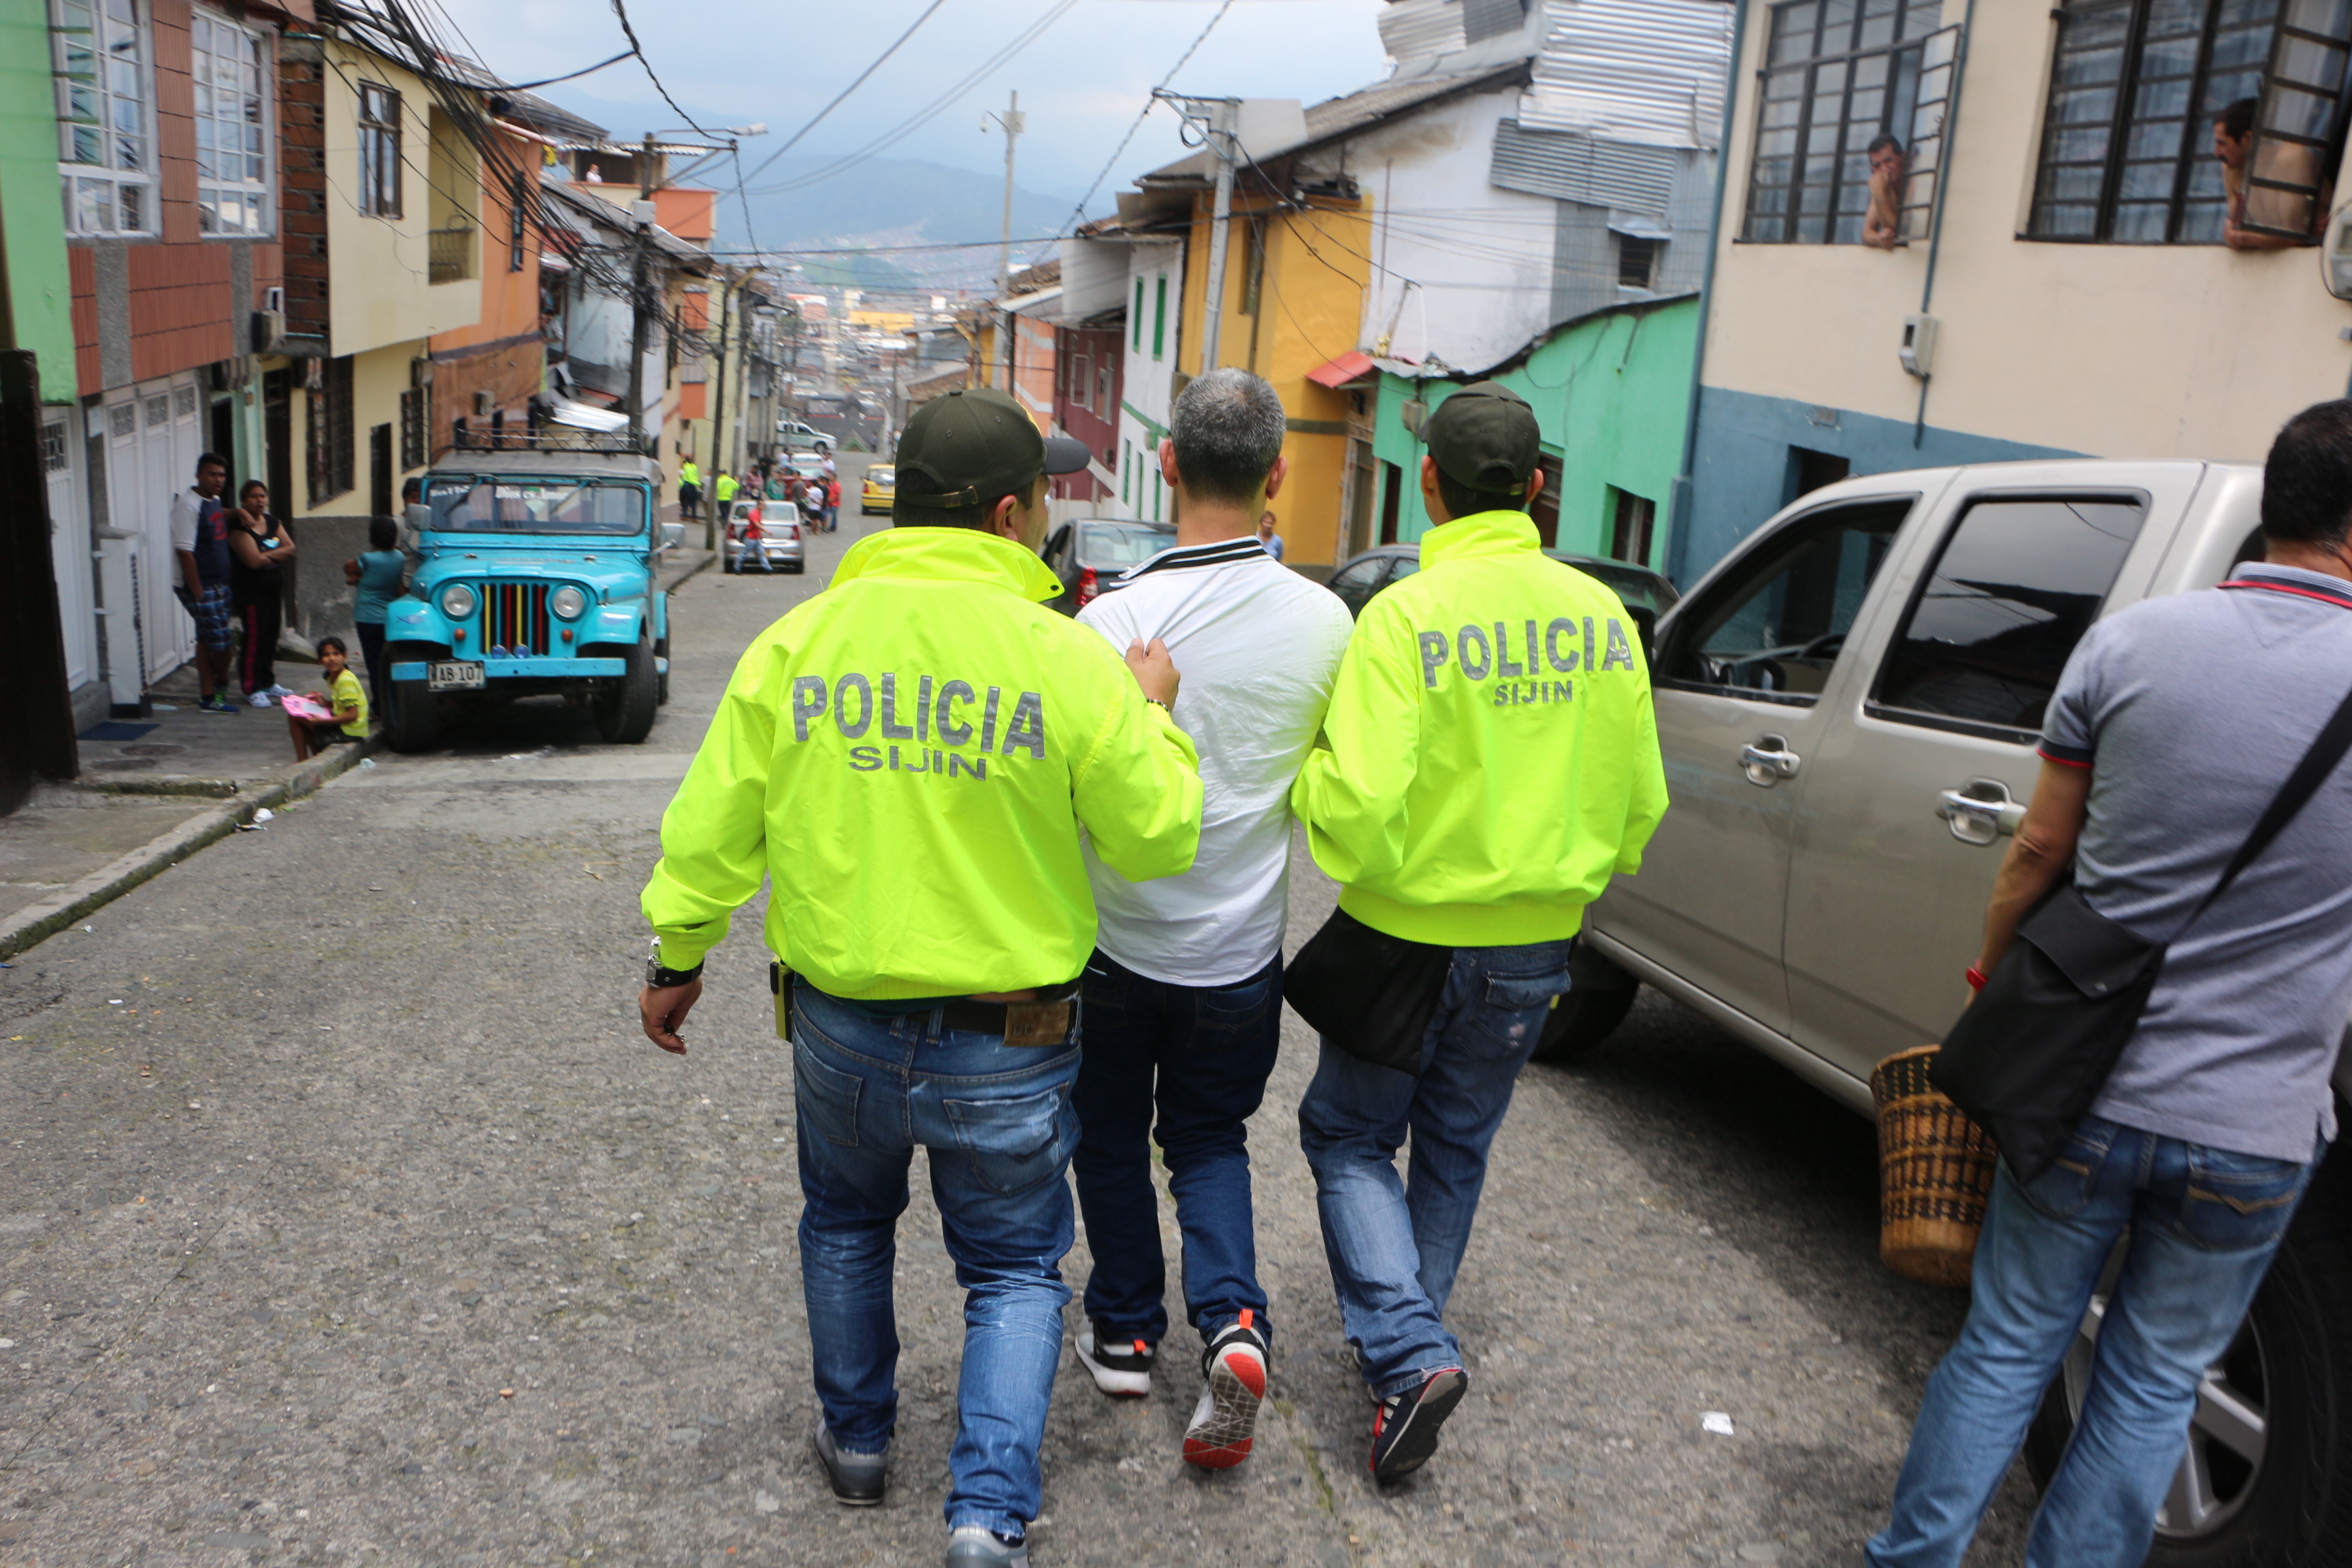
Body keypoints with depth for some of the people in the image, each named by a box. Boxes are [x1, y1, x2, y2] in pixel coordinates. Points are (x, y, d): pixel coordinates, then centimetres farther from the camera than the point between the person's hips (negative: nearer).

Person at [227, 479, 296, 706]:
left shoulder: (272, 521, 10)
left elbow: (290, 549, 2)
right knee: (254, 640, -6)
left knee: (271, 638, 12)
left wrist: (267, 555, -12)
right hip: (251, 592, -7)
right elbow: (254, 561, -22)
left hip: (274, 589, 7)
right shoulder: (239, 527, -13)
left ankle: (268, 682, 25)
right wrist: (277, 554, -6)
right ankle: (252, 689, 1)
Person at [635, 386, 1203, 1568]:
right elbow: (1157, 842, -6)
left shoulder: (797, 641, -6)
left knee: (846, 1226, 29)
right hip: (1004, 1042, -2)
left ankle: (856, 1438, 44)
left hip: (838, 1022, 3)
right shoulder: (1067, 660, -14)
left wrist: (676, 956, 14)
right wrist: (1152, 717, 9)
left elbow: (713, 828, 0)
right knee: (1013, 1271, 17)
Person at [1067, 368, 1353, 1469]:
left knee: (1111, 1138, 20)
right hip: (1242, 947, 3)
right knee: (1209, 1140, 20)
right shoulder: (1322, 621, -10)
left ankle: (1125, 1328, 30)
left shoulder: (1115, 619, -21)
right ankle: (1231, 1319, 1)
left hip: (1116, 941, -2)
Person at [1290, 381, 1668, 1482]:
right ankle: (1413, 1338, 34)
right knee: (1456, 1149, 22)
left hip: (1411, 934, -5)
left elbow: (1361, 808, -25)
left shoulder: (1405, 616, -19)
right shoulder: (1602, 617, -2)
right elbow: (1640, 803, 5)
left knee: (1349, 1135, 15)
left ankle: (1405, 1352, 0)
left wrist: (1306, 777, -4)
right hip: (1534, 943, 5)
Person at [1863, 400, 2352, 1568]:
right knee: (2154, 1382, 17)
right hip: (2254, 1136, -1)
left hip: (2086, 1090, 1)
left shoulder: (2132, 641, -9)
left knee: (2007, 1344, 16)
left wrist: (1990, 979, 11)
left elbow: (2040, 847, -2)